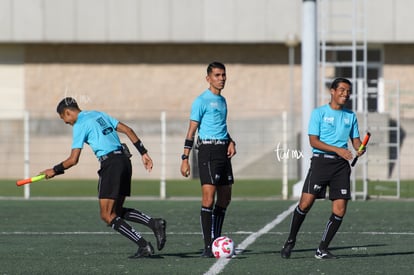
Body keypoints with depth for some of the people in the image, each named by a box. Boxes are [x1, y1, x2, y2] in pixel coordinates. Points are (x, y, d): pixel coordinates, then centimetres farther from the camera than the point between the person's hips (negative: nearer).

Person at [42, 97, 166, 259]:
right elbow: (128, 130, 16)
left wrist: (55, 171, 7)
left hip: (111, 164, -8)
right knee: (117, 211, 17)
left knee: (107, 216, -3)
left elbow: (73, 160, -8)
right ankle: (154, 224, -1)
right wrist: (144, 153, 16)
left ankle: (143, 246, -11)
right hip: (124, 160, 8)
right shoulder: (99, 115, 19)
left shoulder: (80, 125, -5)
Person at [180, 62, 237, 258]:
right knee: (208, 198, -13)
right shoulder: (202, 101, -6)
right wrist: (185, 159, -13)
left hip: (223, 150, 8)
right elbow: (191, 131, -8)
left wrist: (230, 142, 8)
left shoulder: (222, 101, 17)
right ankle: (208, 247, -12)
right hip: (208, 150, -8)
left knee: (225, 198, 10)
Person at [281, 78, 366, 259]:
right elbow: (314, 141, -7)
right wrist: (337, 149, -17)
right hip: (320, 161, -4)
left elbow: (355, 140, 18)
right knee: (306, 202, -14)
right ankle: (290, 241, 6)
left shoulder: (350, 116, 15)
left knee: (340, 210, -5)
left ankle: (322, 250, 6)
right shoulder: (319, 113, 1)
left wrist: (360, 148, -7)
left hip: (341, 163, 4)